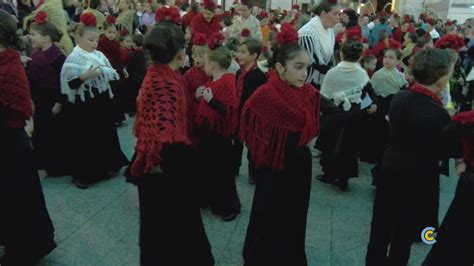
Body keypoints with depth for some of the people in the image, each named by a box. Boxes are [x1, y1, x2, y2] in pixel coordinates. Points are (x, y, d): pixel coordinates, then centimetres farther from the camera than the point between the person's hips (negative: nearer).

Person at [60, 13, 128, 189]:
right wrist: (84, 76, -25)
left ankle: (105, 167, 29)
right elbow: (70, 84, -13)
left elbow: (111, 76, 10)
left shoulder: (99, 55, 5)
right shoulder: (73, 59, -9)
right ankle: (82, 174, 15)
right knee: (84, 139, 2)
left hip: (101, 103, 5)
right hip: (82, 106, -5)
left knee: (104, 135, 13)